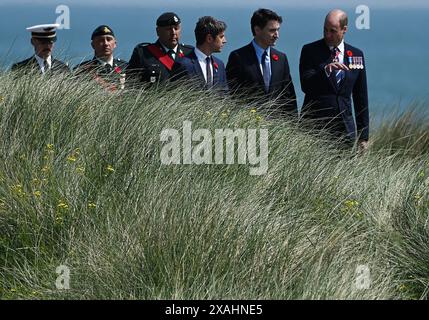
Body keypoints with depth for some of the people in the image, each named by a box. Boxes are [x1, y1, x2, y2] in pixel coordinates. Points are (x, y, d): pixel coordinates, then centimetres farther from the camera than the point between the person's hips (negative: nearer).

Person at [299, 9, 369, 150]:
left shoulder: (356, 55, 10)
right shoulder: (310, 51, 1)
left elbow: (361, 97, 13)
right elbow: (306, 86, -11)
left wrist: (363, 136, 11)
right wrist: (325, 69, -28)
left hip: (345, 127, 2)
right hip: (315, 126, -2)